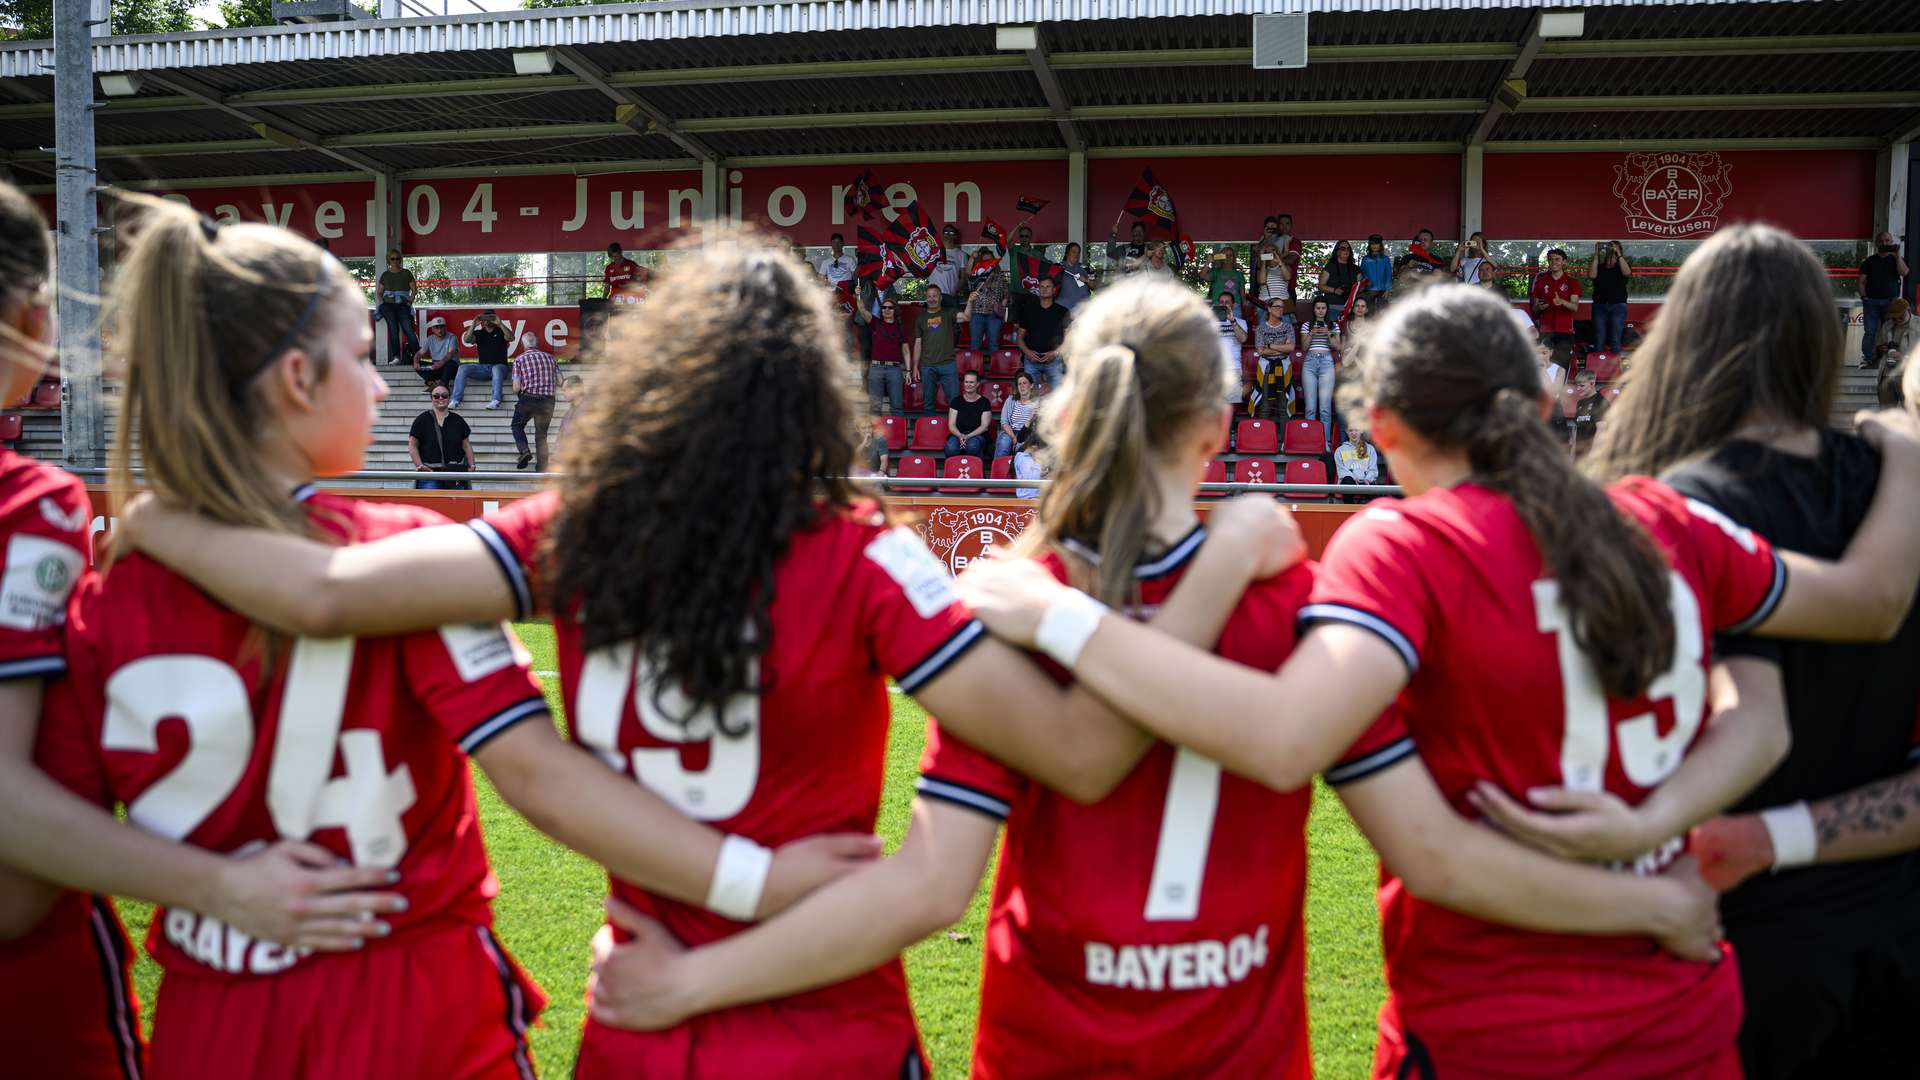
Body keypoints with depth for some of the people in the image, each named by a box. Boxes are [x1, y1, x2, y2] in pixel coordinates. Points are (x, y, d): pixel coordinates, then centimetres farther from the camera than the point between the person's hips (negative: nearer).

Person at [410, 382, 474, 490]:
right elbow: (412, 445, 5)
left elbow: (466, 445, 17)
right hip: (429, 473, -2)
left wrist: (471, 466, 3)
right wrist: (419, 465, -9)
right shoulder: (422, 420, 5)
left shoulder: (458, 420, 13)